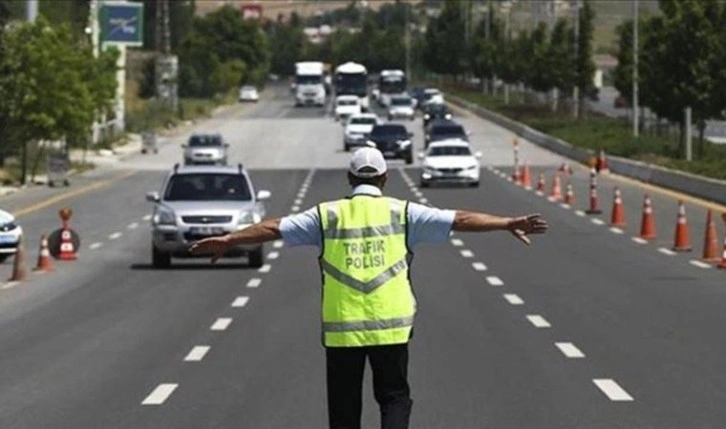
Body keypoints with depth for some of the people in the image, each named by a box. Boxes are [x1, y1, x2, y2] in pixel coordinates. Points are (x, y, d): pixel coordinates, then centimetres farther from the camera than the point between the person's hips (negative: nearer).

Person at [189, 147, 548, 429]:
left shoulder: (327, 215, 3)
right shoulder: (402, 213, 1)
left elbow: (274, 228, 4)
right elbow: (460, 220, 0)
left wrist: (227, 240, 12)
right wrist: (508, 224, 3)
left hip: (341, 328, 1)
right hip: (391, 326, -1)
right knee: (394, 397, 11)